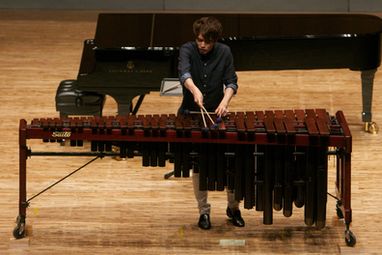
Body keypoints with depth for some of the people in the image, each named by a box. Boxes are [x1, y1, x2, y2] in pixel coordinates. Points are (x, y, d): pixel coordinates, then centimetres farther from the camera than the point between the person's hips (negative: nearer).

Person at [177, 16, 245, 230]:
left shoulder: (224, 52, -4)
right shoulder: (188, 50, -9)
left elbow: (231, 82, -10)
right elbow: (184, 72, -29)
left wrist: (225, 101, -30)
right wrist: (194, 90, -50)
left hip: (217, 115, 1)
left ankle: (233, 207, 19)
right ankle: (204, 212, 16)